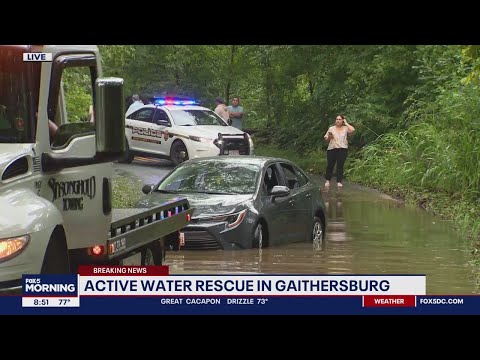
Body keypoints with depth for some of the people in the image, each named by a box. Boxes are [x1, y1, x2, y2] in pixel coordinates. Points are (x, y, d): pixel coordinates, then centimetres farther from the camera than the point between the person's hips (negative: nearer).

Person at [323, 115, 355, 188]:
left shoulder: (345, 128, 7)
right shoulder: (331, 129, 12)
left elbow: (352, 130, -13)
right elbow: (326, 139, 15)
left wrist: (346, 123, -2)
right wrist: (329, 137, -8)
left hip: (342, 149, -1)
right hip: (332, 149, 1)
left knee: (340, 166, 0)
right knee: (330, 165, 2)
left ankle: (339, 181, 6)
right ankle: (327, 180, 14)